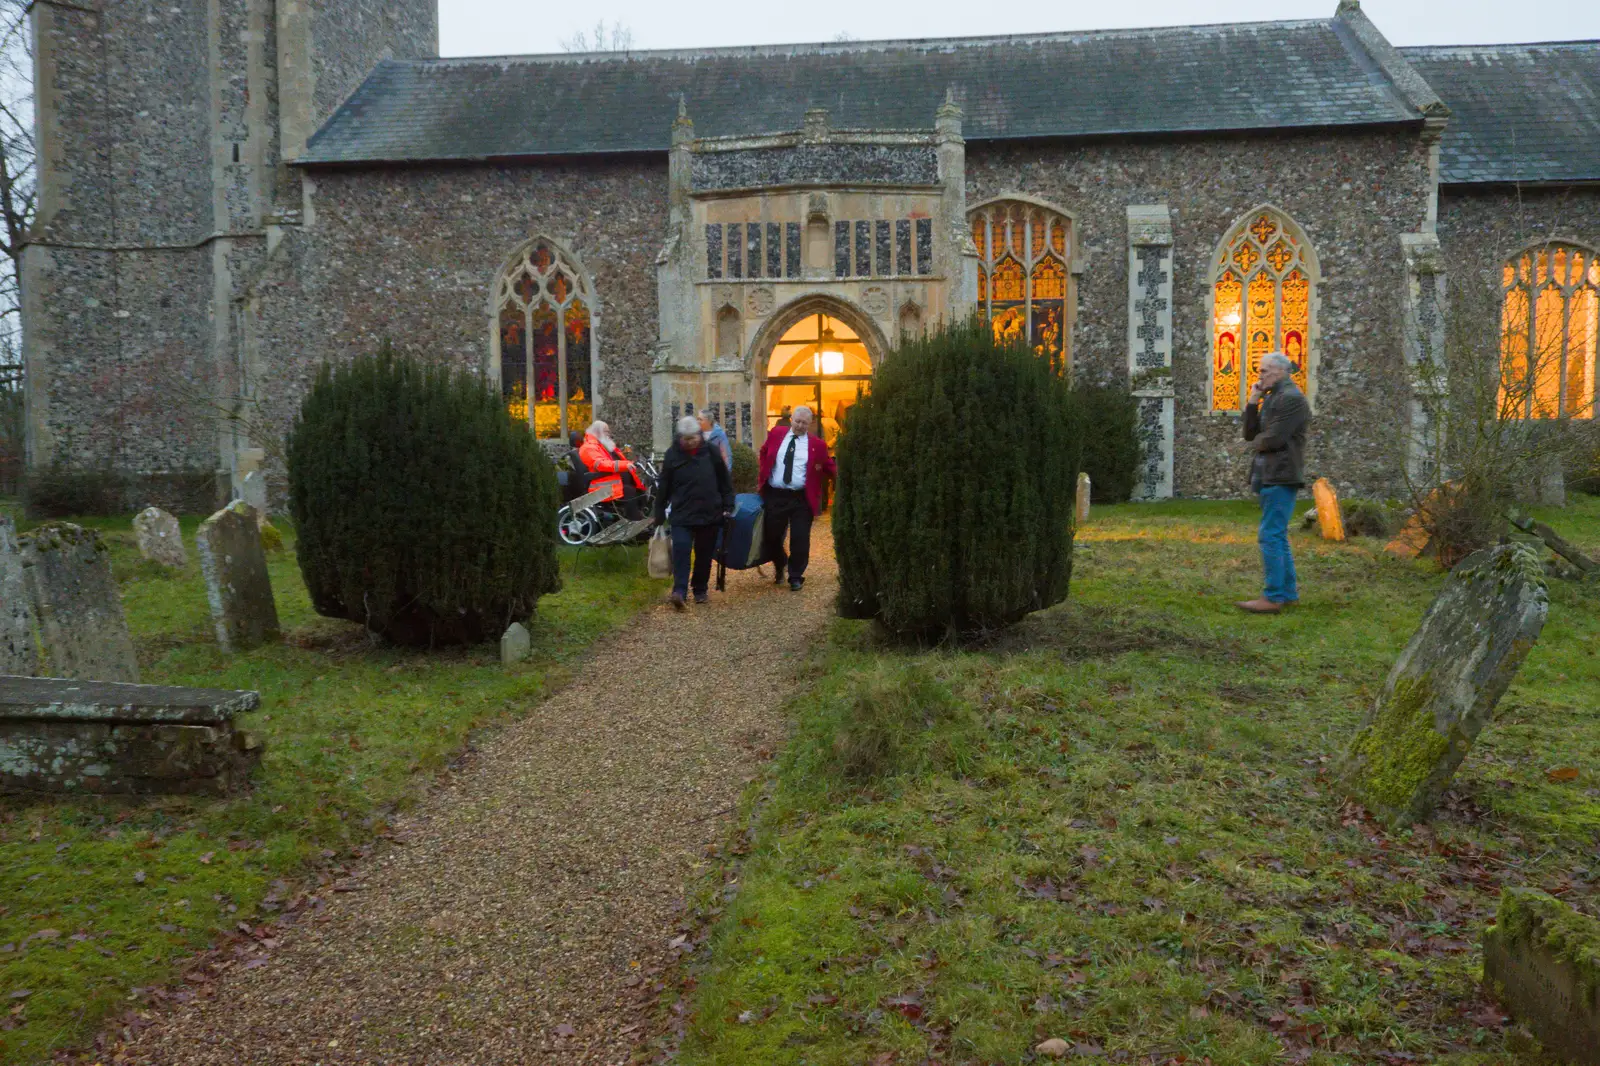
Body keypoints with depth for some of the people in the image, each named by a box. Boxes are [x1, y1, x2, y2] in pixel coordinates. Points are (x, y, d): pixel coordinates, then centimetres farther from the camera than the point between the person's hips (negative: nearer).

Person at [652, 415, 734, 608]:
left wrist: (728, 506, 3)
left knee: (705, 554, 9)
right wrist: (659, 513, 6)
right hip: (682, 514, -1)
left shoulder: (710, 452, -1)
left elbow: (725, 481, 6)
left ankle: (700, 589, 23)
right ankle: (679, 590, -17)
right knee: (681, 551, -14)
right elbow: (664, 486, 4)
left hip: (710, 514, 1)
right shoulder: (672, 455, -2)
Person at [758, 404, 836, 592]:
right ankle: (780, 565, 39)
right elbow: (764, 452, 21)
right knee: (771, 536, 11)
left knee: (800, 539, 0)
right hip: (774, 495, 2)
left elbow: (829, 467, 4)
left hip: (801, 498, -2)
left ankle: (796, 577, 17)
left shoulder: (817, 444, -2)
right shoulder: (776, 433, 5)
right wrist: (765, 473, 13)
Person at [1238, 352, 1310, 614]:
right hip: (1269, 475, 10)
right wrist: (1253, 401, 3)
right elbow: (1251, 433, 12)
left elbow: (1273, 439, -20)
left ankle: (1273, 597, -9)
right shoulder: (1271, 397, 18)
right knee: (1277, 536, 14)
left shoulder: (1291, 398, -13)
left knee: (1271, 536, -11)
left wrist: (1256, 442, 1)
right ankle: (1288, 592, 22)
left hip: (1281, 476, -10)